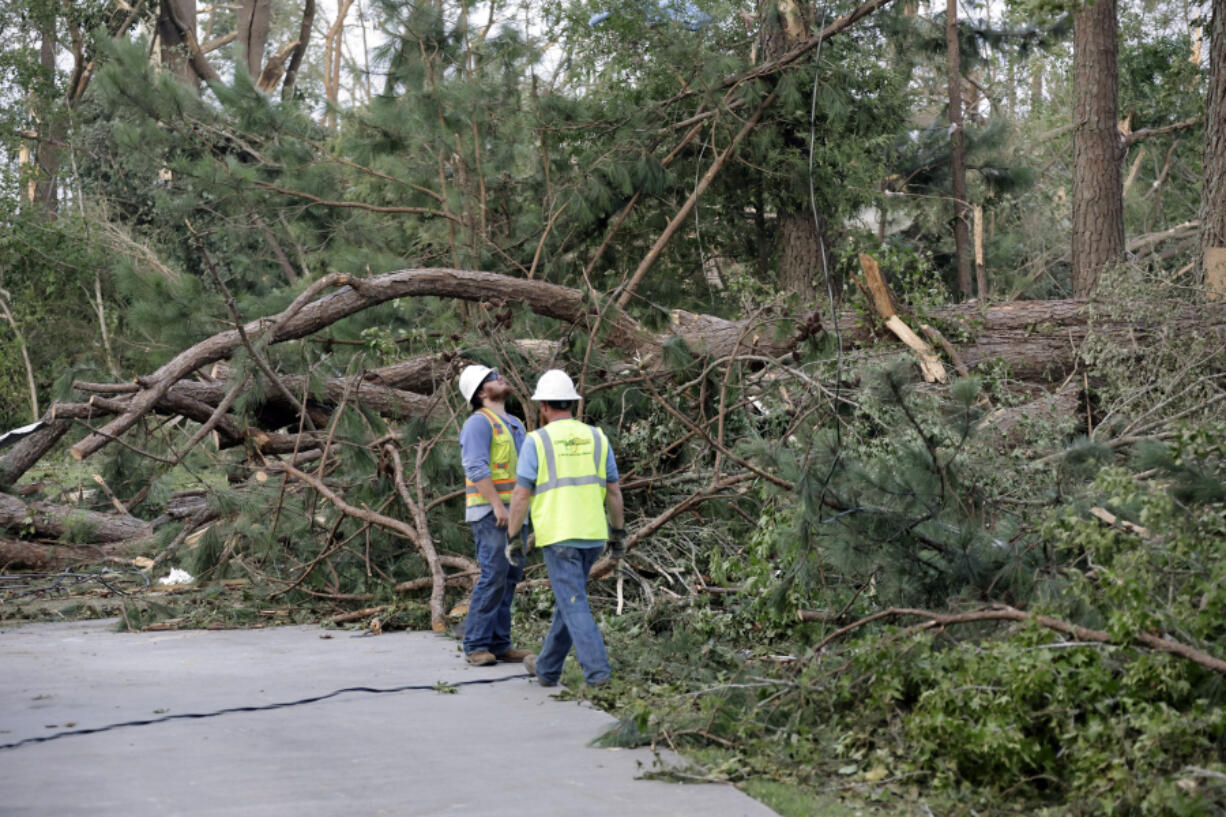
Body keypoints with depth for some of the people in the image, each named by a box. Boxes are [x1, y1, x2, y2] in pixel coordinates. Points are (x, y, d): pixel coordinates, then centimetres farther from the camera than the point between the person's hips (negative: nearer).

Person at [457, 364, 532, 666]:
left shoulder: (514, 424, 19)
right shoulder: (479, 422, -9)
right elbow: (477, 468, -19)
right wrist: (497, 506, -25)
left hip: (512, 511, 9)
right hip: (489, 512, -9)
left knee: (510, 575, 5)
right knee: (494, 575, -13)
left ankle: (499, 644, 8)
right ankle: (476, 646, -8)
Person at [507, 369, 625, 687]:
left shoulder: (537, 441, -6)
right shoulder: (596, 438, 7)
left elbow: (521, 494, -7)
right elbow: (613, 491, 9)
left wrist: (512, 538, 0)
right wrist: (619, 532, 16)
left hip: (558, 536, -5)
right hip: (592, 535, 5)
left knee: (574, 605, -6)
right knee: (568, 598, 18)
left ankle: (597, 671, -18)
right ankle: (547, 668, 28)